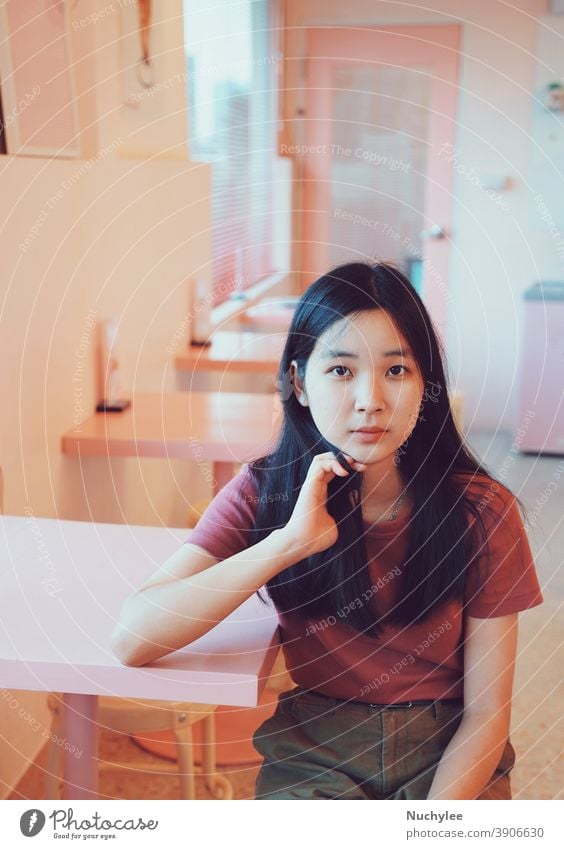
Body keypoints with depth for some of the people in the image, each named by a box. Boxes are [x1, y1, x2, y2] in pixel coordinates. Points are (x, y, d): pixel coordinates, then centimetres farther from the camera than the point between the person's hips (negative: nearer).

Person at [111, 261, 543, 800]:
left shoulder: (481, 510, -13)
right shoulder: (263, 492, -12)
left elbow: (486, 714, -8)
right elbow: (132, 639, -23)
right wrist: (289, 541, -31)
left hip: (446, 753, 0)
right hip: (315, 747, 1)